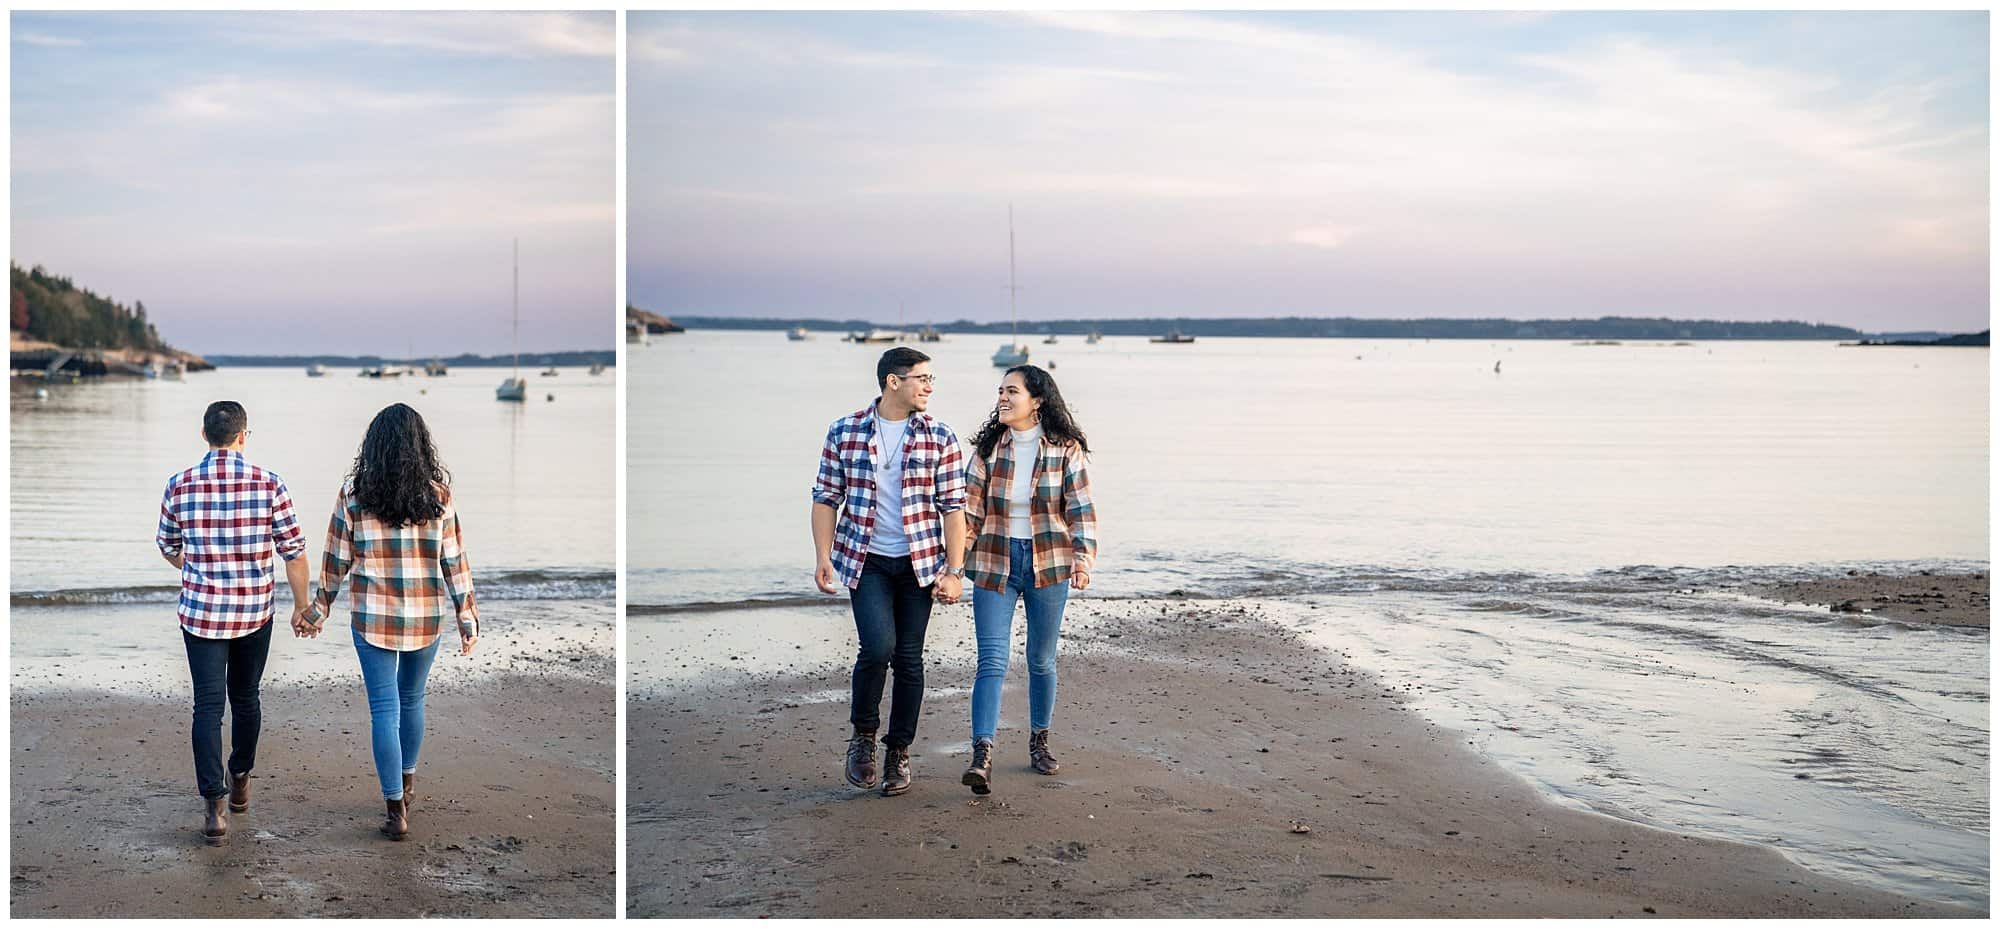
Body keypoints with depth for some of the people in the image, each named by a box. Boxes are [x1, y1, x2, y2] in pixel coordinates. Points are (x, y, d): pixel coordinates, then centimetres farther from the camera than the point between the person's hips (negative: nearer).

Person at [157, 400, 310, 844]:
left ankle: (215, 804, -8)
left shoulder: (180, 486, -6)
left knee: (208, 706, 1)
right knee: (245, 698, 19)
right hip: (255, 613, 1)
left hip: (201, 612, -1)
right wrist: (303, 606, 6)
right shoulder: (269, 485, -9)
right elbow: (293, 552, -6)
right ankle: (240, 781, 34)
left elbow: (168, 548, 9)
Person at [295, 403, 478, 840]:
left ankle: (397, 809, -1)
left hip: (372, 617, -1)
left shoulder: (353, 492, -6)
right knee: (412, 699, 20)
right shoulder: (437, 493, -5)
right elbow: (454, 561, -2)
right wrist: (467, 616, 5)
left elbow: (337, 559, 0)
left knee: (384, 707, 2)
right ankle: (407, 780, 38)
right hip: (426, 618, 1)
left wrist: (318, 609, 13)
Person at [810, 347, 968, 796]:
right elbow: (826, 498, 4)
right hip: (865, 560, -1)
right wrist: (823, 557, -5)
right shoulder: (844, 433, -1)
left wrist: (954, 571, -6)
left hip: (919, 562, 1)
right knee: (878, 646, -17)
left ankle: (898, 752, 18)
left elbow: (953, 507, -1)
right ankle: (862, 735, 6)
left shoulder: (939, 438, 0)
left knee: (908, 659, 4)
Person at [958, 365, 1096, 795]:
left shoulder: (1064, 448, -3)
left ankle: (1039, 741, 30)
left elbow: (1081, 507, -2)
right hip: (994, 562, 0)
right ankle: (982, 755, -16)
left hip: (1048, 564, 0)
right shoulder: (988, 446, 1)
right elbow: (970, 506, 1)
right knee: (992, 661, -9)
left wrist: (1083, 560, -12)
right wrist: (954, 560, -7)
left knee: (1042, 660, 12)